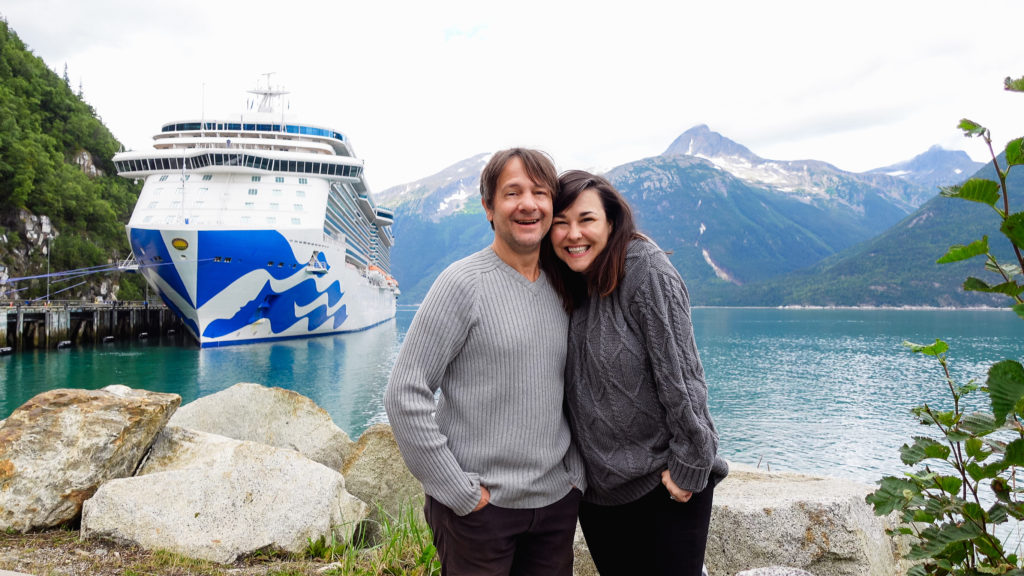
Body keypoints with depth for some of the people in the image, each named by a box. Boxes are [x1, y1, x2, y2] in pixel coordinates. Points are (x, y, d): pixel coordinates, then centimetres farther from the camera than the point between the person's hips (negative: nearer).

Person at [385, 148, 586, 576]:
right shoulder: (464, 283, -12)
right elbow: (403, 396, -15)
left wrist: (577, 472, 6)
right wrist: (459, 491, -14)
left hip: (558, 501, 5)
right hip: (480, 508, -5)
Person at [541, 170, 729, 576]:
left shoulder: (646, 271, -15)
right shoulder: (564, 287, 5)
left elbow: (679, 373, -17)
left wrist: (688, 465, -17)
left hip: (664, 482, -6)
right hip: (596, 489, 6)